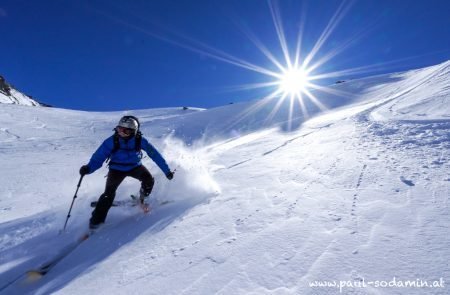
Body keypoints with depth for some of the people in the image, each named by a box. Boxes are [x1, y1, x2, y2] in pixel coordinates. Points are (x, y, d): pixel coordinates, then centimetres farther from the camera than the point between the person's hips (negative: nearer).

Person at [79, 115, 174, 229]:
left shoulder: (139, 140, -21)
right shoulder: (112, 141, -22)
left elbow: (155, 154, -16)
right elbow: (99, 156, -20)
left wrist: (167, 170, -14)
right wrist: (88, 168, -41)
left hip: (135, 166, 1)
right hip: (117, 169, 0)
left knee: (149, 180, -22)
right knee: (109, 193, -14)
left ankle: (143, 199, 10)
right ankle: (96, 220, 5)